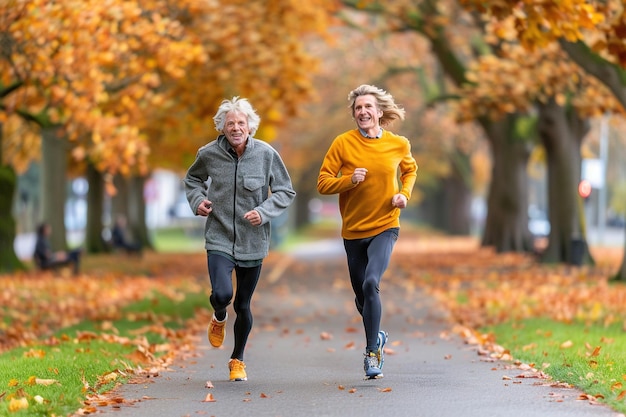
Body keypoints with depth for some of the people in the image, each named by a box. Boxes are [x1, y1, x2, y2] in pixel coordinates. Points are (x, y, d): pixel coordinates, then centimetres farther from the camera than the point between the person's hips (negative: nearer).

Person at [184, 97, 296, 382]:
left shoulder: (266, 154, -7)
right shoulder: (209, 154, -4)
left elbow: (286, 192, 1)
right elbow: (192, 179, 17)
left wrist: (264, 211, -15)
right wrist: (197, 200, -2)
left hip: (252, 242, 1)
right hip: (219, 239, -1)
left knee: (243, 306, 10)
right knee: (222, 294, -23)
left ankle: (237, 360, 34)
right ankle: (219, 319, 17)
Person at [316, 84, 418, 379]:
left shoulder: (399, 144, -1)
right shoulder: (343, 143, -6)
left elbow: (410, 169, 20)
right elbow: (323, 183, -5)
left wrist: (404, 193, 1)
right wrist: (349, 180, -23)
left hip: (385, 226, -2)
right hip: (353, 230, 2)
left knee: (371, 283, -24)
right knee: (361, 296, 12)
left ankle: (372, 351, -16)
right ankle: (377, 337, 41)